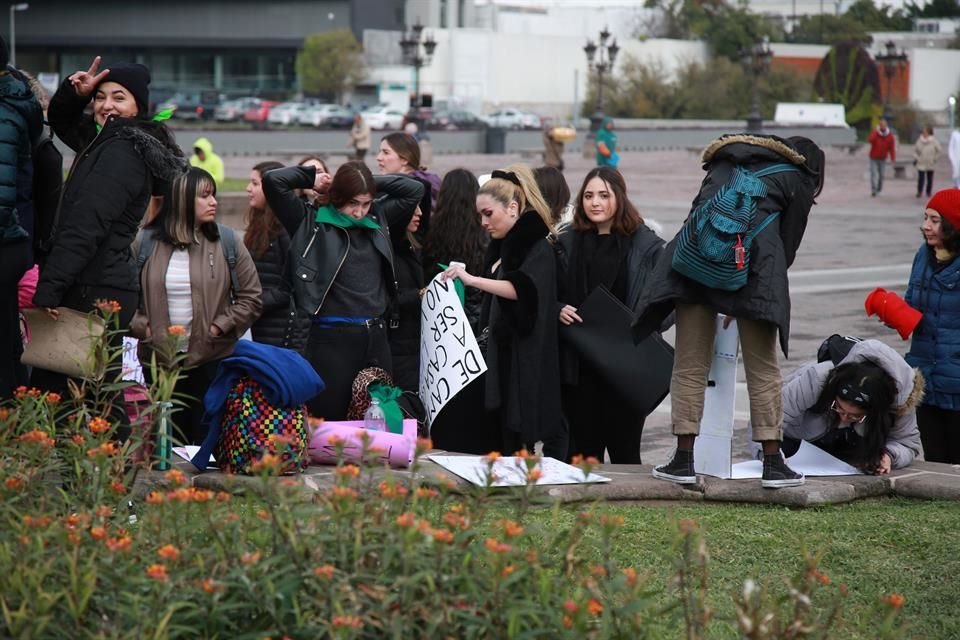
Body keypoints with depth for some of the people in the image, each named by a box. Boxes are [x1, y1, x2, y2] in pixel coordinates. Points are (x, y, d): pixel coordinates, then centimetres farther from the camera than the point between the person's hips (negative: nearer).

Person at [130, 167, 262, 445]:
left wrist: (220, 327, -8)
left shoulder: (225, 242, 0)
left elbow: (250, 297, 2)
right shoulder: (146, 242, 1)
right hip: (159, 359, 1)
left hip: (212, 359, -1)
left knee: (207, 440, 0)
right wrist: (141, 327, -7)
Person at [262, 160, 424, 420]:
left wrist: (371, 181, 12)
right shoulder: (311, 222, -1)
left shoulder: (376, 217, 13)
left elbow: (415, 189, 21)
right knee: (329, 421, -3)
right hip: (332, 339, -5)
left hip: (376, 337, 5)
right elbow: (273, 180, -10)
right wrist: (312, 178, 3)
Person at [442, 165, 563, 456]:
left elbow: (522, 288, -27)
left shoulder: (538, 248, -9)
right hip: (500, 353, 8)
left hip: (528, 362, -8)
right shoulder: (502, 247, 17)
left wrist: (472, 280, -34)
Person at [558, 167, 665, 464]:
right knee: (582, 453, 4)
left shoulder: (645, 244, 2)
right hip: (578, 364, 3)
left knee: (624, 451, 2)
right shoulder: (568, 244, 11)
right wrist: (559, 311, -5)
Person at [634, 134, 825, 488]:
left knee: (689, 365, 6)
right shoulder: (798, 180, 19)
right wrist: (739, 304, 21)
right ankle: (773, 463, 3)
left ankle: (684, 459, 5)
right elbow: (788, 246, 15)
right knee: (763, 368, 3)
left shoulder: (726, 164, 32)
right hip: (754, 256, -3)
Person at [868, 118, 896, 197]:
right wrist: (876, 131, -33)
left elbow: (892, 148, -2)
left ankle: (879, 189, 21)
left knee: (881, 175, 7)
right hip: (874, 158, -2)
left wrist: (893, 158, -9)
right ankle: (873, 190, -17)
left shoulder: (890, 135, -4)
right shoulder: (875, 132, -9)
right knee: (874, 173, -13)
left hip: (882, 159, 2)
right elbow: (870, 140, -28)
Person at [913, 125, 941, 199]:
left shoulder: (933, 141, -8)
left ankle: (929, 192, 17)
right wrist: (916, 158, 2)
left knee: (930, 179, 7)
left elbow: (939, 150, -1)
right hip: (921, 163, 1)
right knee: (920, 178, -7)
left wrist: (935, 159, -3)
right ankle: (919, 192, -1)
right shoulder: (919, 140, 0)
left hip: (930, 164, -1)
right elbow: (915, 150, 11)